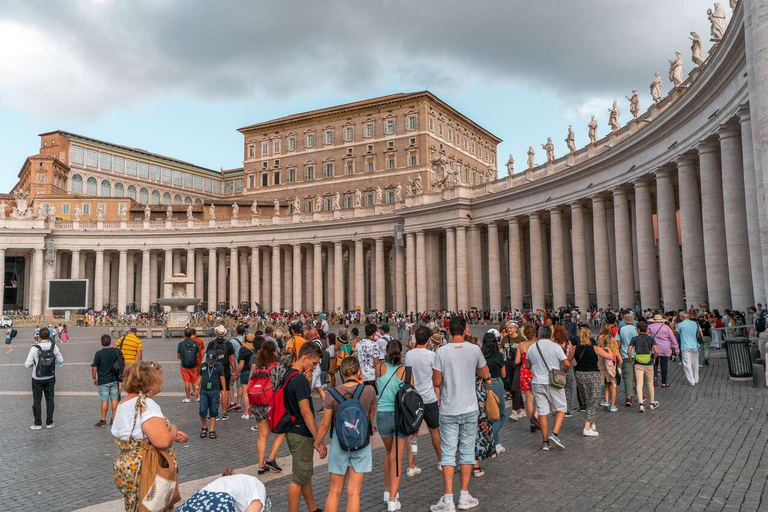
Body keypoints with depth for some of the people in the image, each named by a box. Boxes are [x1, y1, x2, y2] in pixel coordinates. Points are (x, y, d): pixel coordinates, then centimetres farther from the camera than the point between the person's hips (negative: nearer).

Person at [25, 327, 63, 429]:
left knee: (37, 401, 10)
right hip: (50, 378, 2)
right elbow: (60, 361, 0)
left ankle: (38, 424, 17)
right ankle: (49, 423, 19)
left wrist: (35, 364, 8)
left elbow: (28, 364, -13)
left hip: (37, 379, -2)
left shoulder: (34, 348, -17)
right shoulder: (54, 346, -8)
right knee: (50, 400, 12)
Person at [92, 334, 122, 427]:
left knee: (104, 401, 3)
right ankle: (114, 419, 15)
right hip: (114, 380, 3)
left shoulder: (98, 353, -11)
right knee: (114, 400, 10)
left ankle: (103, 420, 11)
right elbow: (121, 364, 4)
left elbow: (94, 368, -11)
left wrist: (94, 378, 4)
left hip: (103, 381, -3)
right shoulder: (116, 351, -2)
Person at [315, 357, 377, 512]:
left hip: (339, 441, 0)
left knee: (334, 492, 16)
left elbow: (325, 424, -7)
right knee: (354, 493, 9)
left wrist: (317, 443, 9)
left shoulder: (332, 394, -12)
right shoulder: (369, 390, -11)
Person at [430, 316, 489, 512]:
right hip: (469, 409, 1)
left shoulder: (441, 351, -10)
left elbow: (436, 382, -6)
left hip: (448, 411, -1)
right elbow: (485, 374, 8)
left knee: (448, 453, 4)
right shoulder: (475, 349, -5)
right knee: (467, 452, 11)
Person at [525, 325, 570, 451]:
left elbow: (528, 365, 12)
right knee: (561, 408, 11)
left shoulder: (532, 347, 2)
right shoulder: (555, 346, -8)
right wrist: (562, 372, 7)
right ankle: (555, 434, -5)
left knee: (542, 412, 7)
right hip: (553, 383, -3)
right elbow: (567, 364, -12)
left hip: (537, 383, 3)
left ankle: (545, 442, 11)